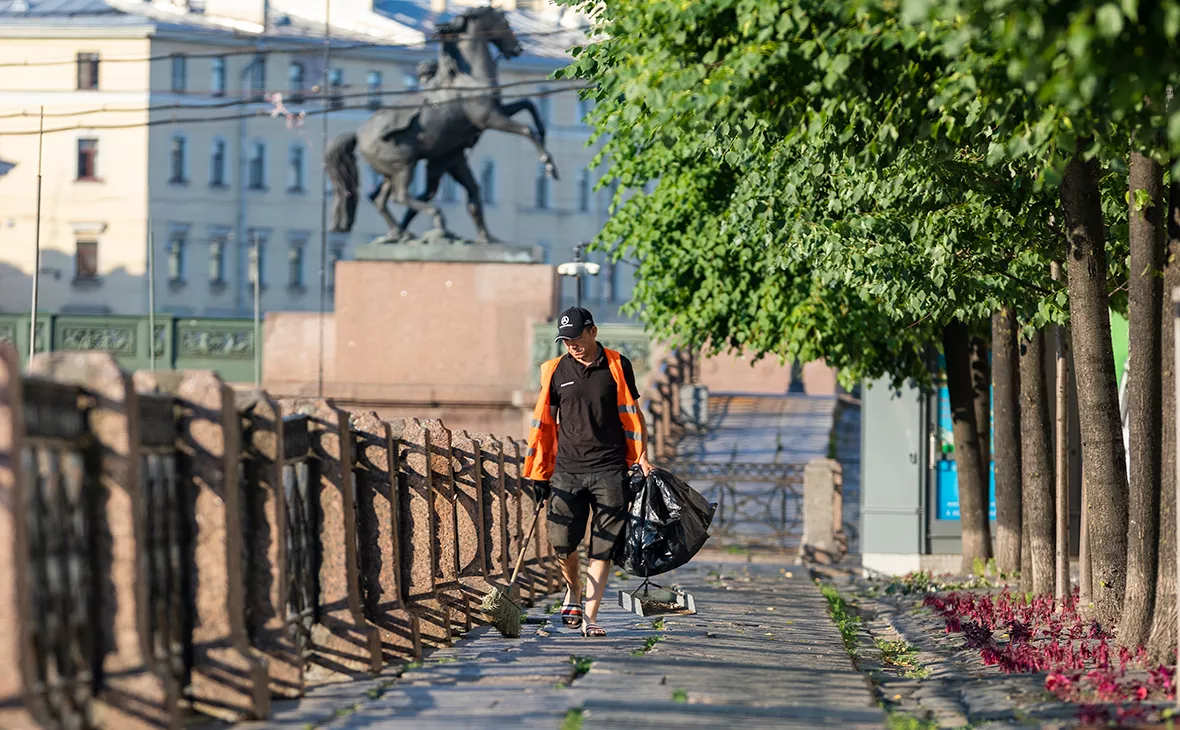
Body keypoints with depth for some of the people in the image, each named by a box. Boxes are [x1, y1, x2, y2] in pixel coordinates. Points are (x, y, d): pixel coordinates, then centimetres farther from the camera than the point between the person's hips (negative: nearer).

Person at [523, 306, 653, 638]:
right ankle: (574, 591, 26)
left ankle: (589, 617, 1)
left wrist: (641, 458, 4)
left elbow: (631, 415, 11)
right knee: (562, 542, -4)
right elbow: (544, 423, 12)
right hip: (567, 470, 1)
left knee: (602, 548, -3)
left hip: (609, 470, -1)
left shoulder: (617, 366, 4)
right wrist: (539, 474, 8)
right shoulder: (556, 371, 7)